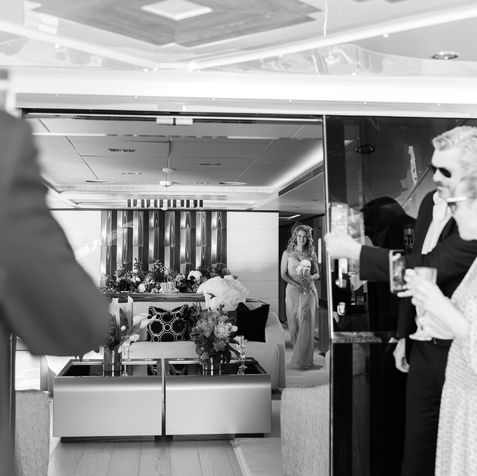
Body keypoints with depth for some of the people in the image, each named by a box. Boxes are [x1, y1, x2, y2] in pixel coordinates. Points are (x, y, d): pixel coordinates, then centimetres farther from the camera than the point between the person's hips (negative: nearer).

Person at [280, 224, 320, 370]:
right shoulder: (287, 253, 6)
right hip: (293, 291, 0)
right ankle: (299, 353, 15)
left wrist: (309, 278, -12)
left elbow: (317, 274, 11)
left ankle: (303, 360, -8)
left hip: (309, 291, 0)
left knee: (306, 325, -9)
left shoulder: (311, 254, 9)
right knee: (294, 324, 0)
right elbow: (283, 274, 1)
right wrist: (296, 284, -14)